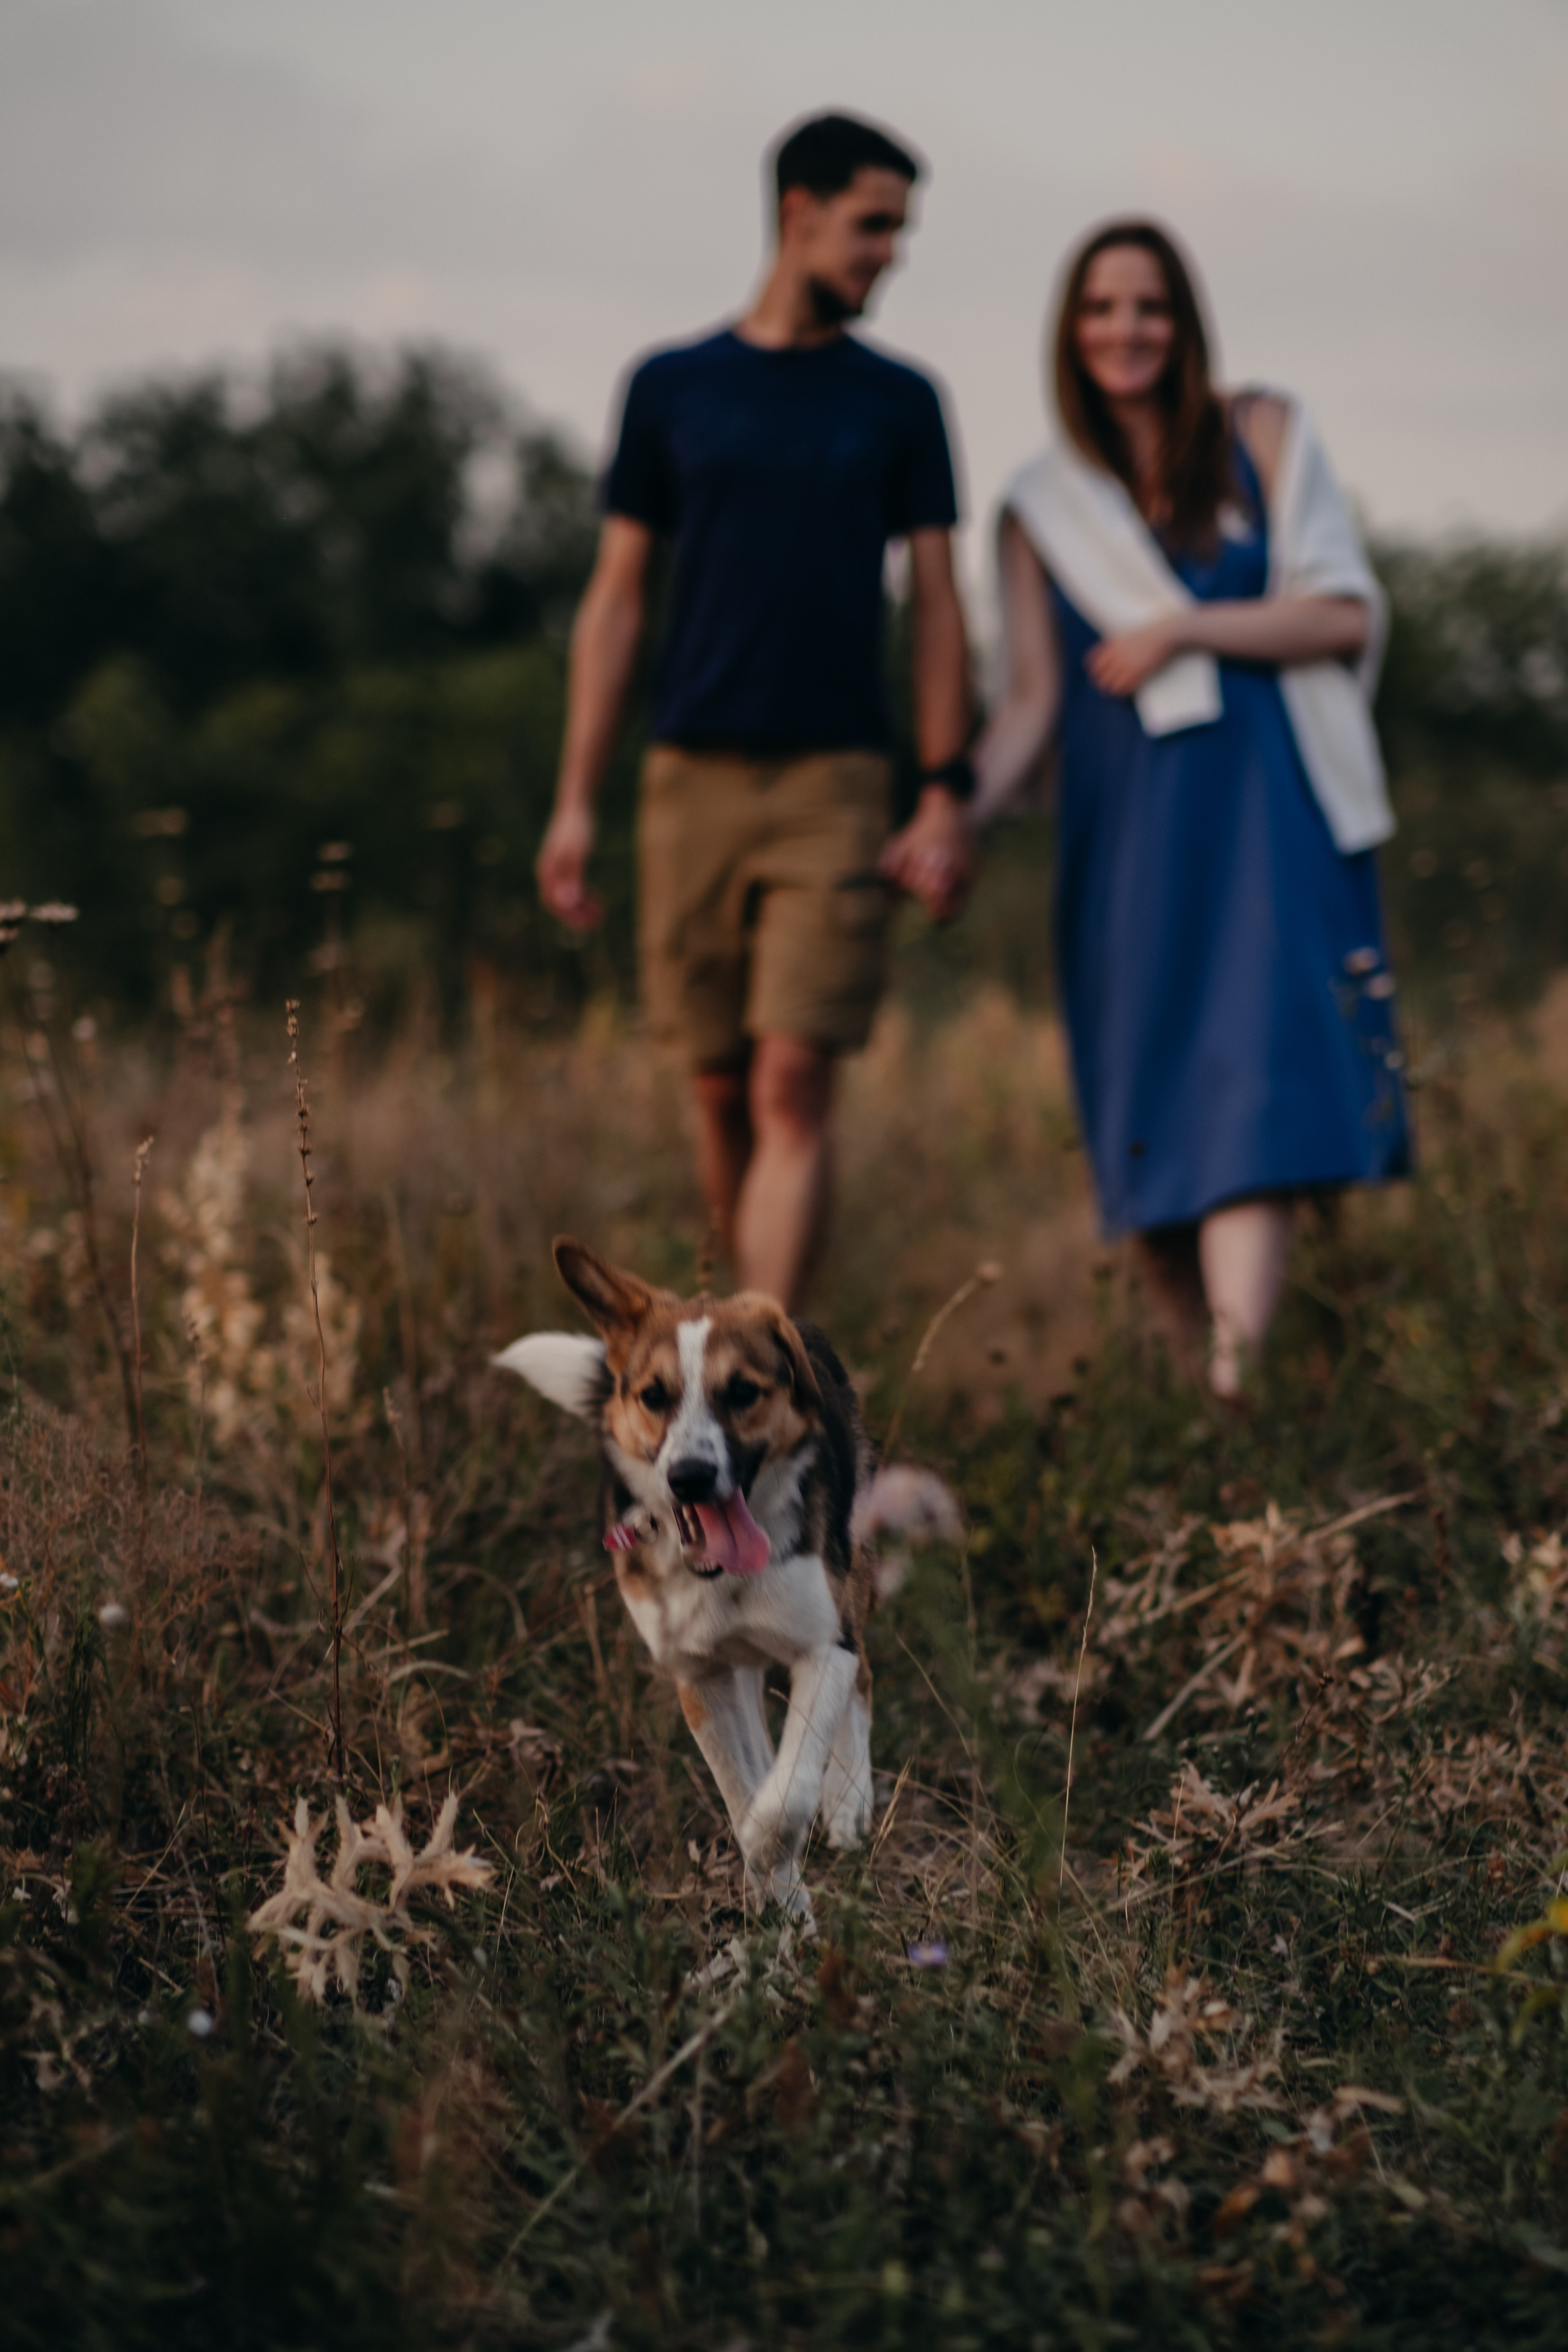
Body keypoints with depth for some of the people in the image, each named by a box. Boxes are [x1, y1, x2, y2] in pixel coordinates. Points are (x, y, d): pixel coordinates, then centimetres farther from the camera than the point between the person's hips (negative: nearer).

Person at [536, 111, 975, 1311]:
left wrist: (946, 796, -4)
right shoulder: (672, 387, 8)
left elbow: (937, 604, 7)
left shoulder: (899, 402, 8)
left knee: (793, 1089, -11)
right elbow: (616, 599, 9)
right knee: (720, 1089, 6)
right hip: (693, 775, 1)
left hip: (836, 777, -1)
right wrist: (576, 801, 3)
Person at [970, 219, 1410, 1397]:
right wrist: (958, 813, -8)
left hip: (1267, 811, -2)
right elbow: (1034, 701, 9)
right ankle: (1188, 1375, 6)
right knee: (1148, 1119, -2)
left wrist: (1186, 629, -8)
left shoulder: (1264, 437, 10)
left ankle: (1238, 1379, -30)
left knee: (1253, 1081, -18)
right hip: (1124, 836, 3)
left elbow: (1348, 615, 3)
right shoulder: (1044, 510, 14)